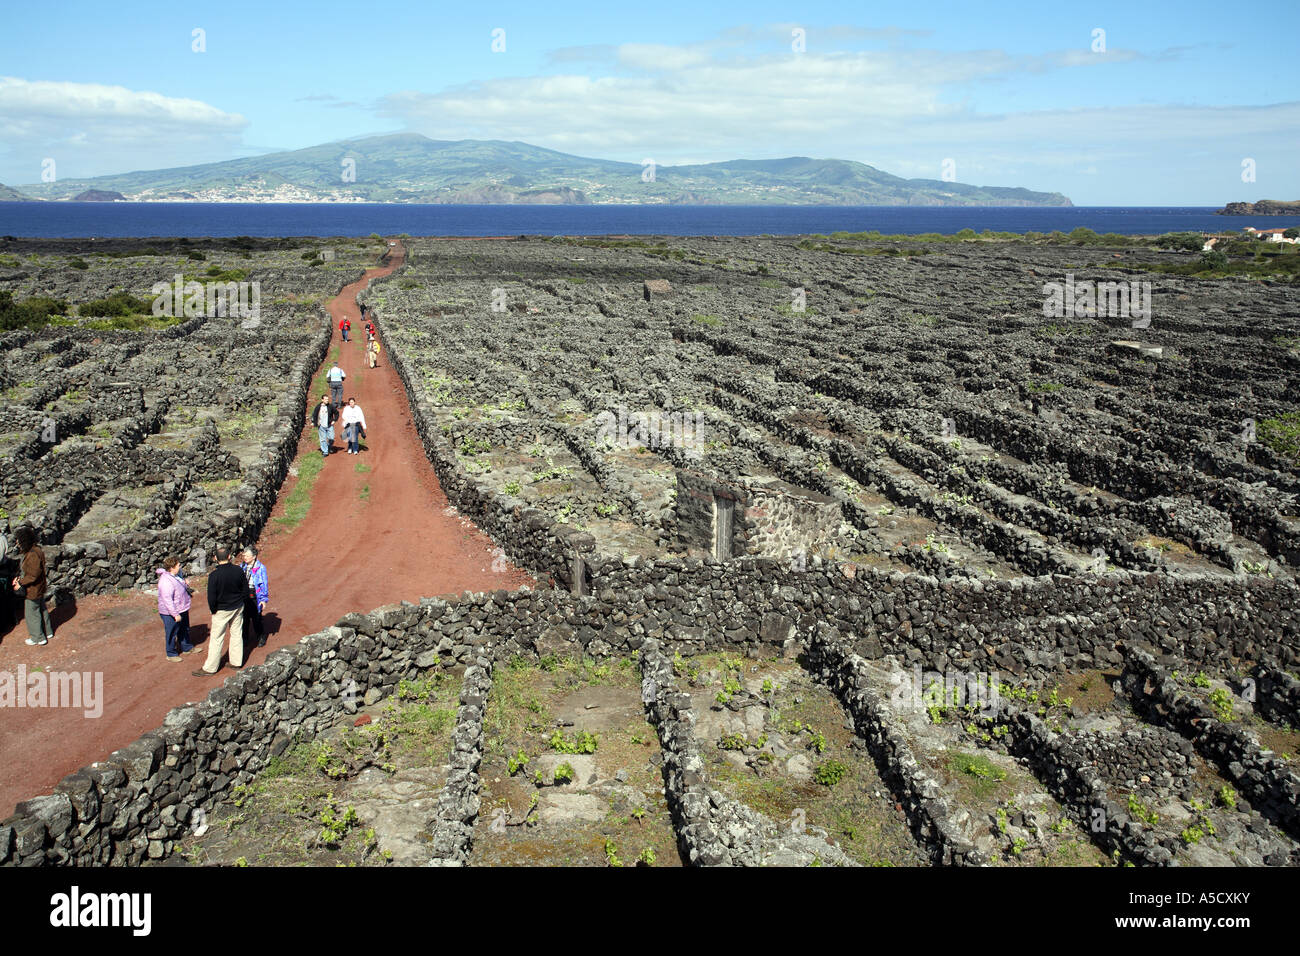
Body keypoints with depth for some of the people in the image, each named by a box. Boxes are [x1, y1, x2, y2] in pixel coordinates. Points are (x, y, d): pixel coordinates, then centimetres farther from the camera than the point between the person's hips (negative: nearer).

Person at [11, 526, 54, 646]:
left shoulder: (33, 555, -28)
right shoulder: (35, 550, 3)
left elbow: (33, 575, -27)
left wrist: (20, 583, -16)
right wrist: (19, 577, 3)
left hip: (33, 591, -10)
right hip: (39, 588, 10)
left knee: (32, 613, 5)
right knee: (42, 609, 22)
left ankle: (38, 638, 17)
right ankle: (47, 632, 37)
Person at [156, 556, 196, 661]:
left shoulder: (175, 575, 0)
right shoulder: (166, 581, -30)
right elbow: (167, 600, -30)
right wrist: (175, 614, -28)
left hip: (182, 610, 10)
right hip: (171, 613, -10)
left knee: (184, 630, 24)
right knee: (171, 634, 8)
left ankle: (187, 648, 41)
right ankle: (171, 654, 23)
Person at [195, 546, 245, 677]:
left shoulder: (214, 575, -22)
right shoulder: (238, 571, -10)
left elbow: (211, 597, -19)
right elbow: (245, 590, 0)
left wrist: (213, 610, -3)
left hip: (222, 611, -4)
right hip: (238, 607, 4)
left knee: (216, 639, 4)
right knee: (237, 634, 16)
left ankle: (210, 668, 12)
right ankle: (236, 662, 26)